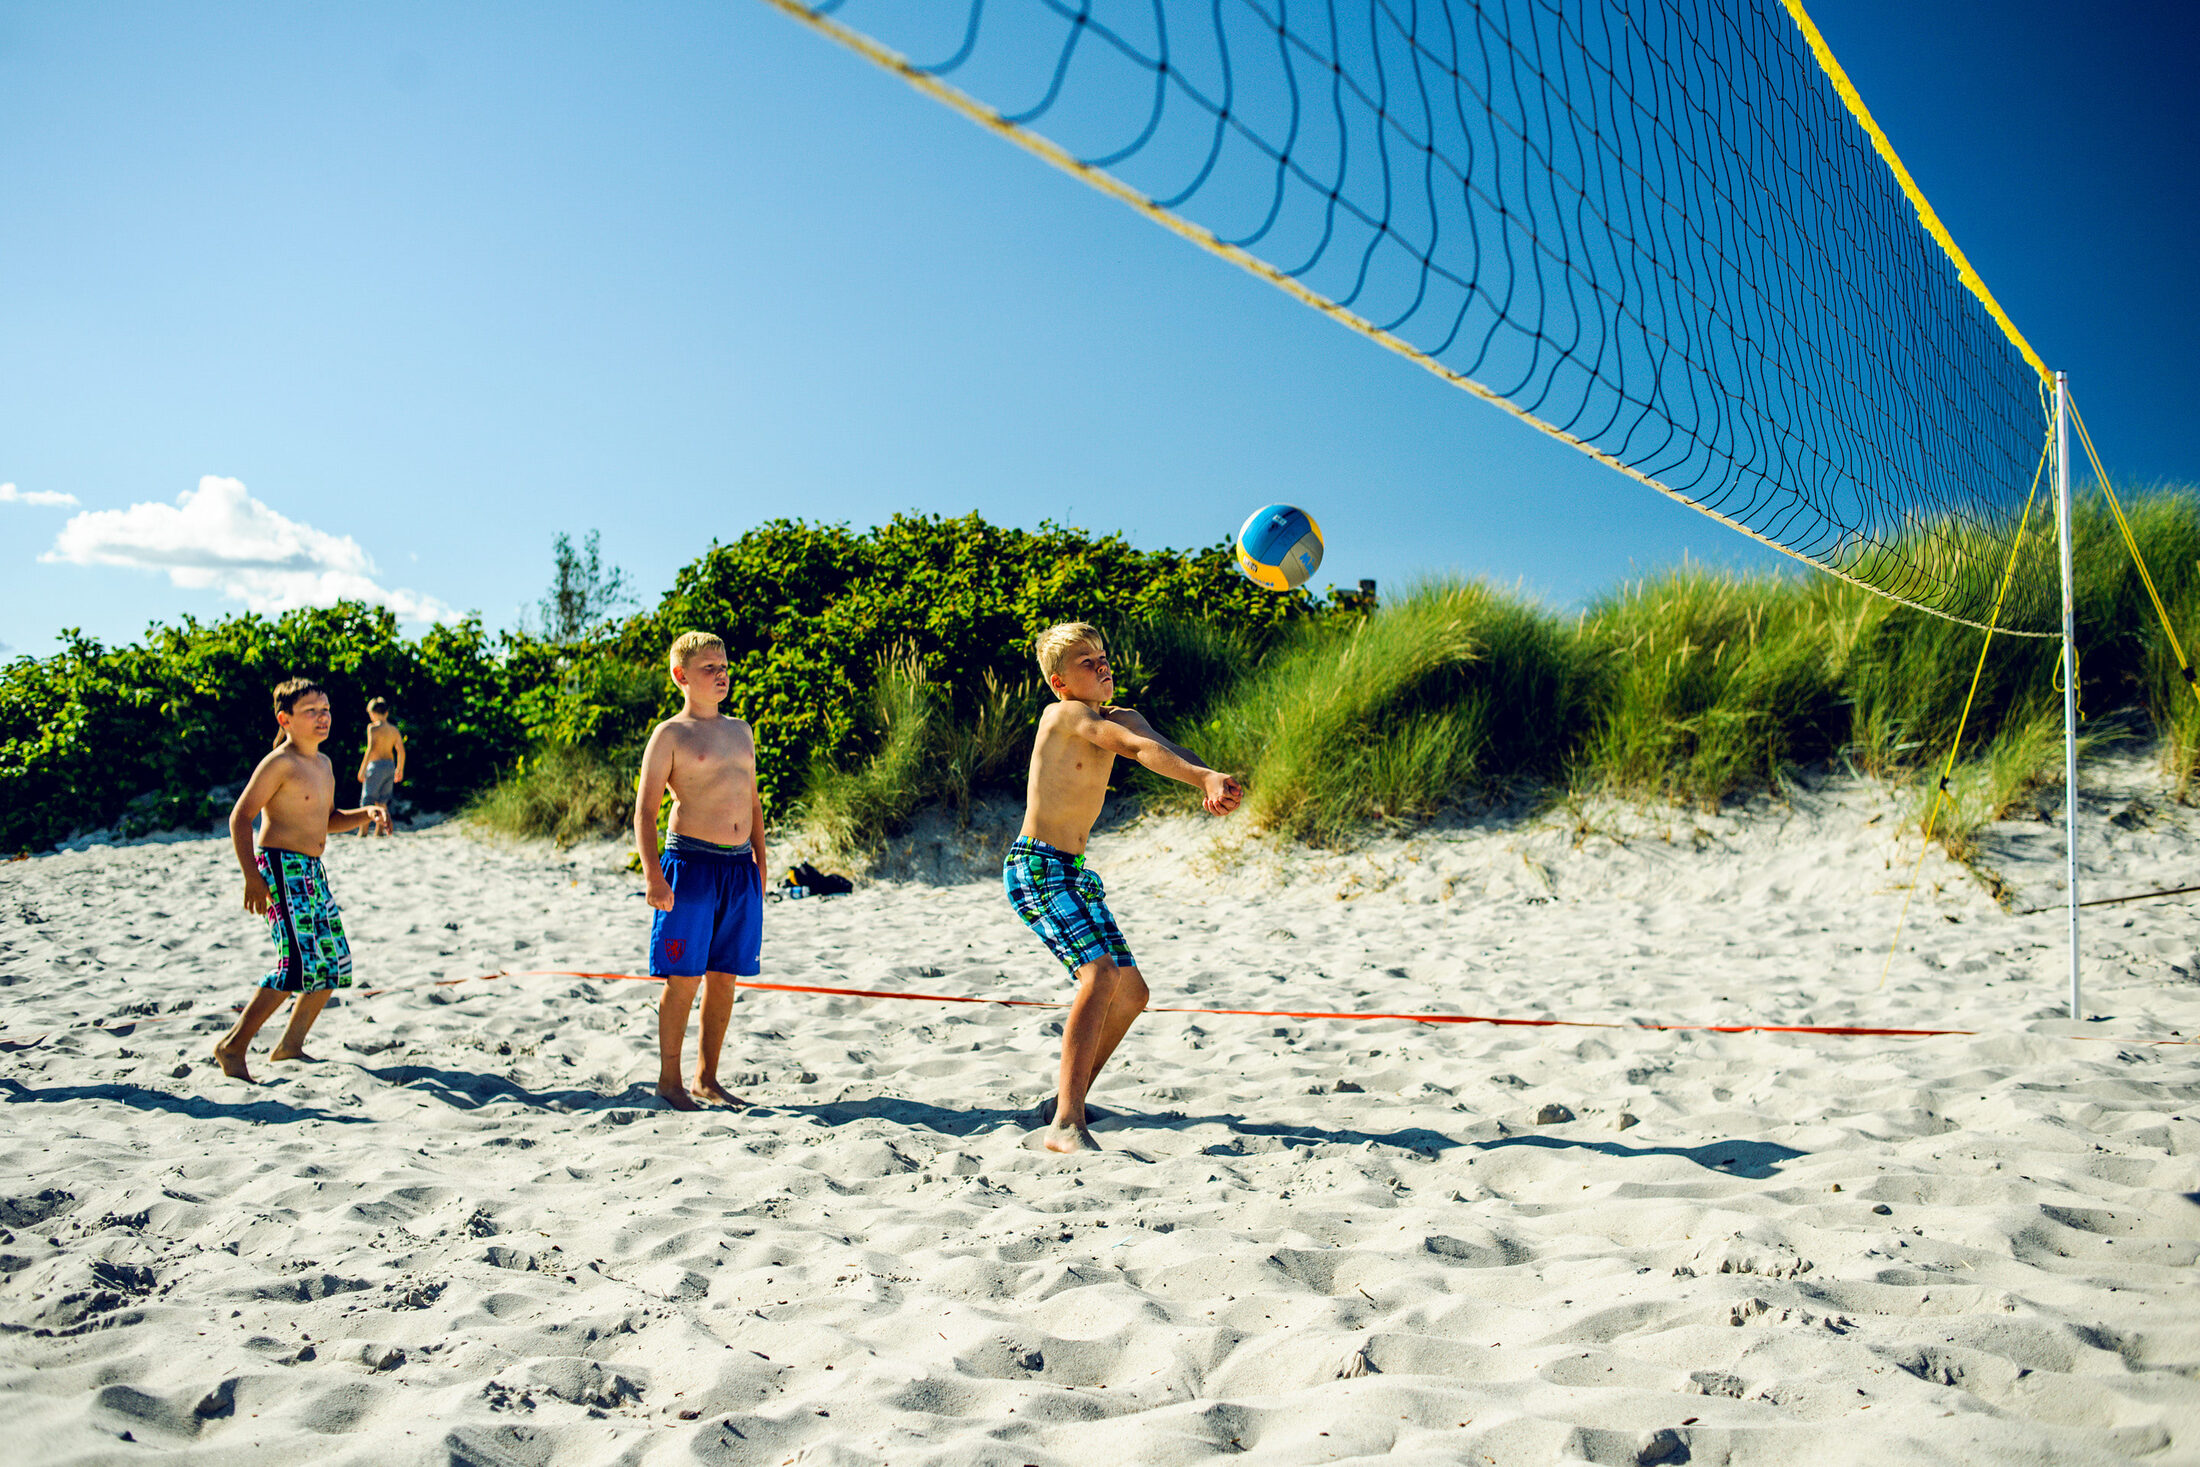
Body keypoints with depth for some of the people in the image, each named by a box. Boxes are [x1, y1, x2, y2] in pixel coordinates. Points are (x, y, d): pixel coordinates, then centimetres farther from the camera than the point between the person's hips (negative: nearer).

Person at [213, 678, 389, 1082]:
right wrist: (252, 877, -20)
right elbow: (240, 817, -13)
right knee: (301, 962, -16)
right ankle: (233, 1045, -5)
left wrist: (366, 814, 7)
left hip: (312, 870, 9)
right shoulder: (279, 763, -11)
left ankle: (291, 1046, 21)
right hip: (281, 867, -9)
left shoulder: (324, 764, 15)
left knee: (334, 962, 9)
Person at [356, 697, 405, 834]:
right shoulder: (394, 729, 9)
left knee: (367, 800, -1)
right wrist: (400, 770, 17)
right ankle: (380, 831, 13)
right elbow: (401, 751, 8)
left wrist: (362, 769, -14)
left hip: (376, 765, -6)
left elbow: (371, 748, -16)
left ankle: (363, 833, -5)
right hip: (390, 766, 6)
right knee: (381, 801, 15)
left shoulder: (373, 727, -7)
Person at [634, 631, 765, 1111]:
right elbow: (646, 807, -6)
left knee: (725, 977, 9)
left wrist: (760, 862, 17)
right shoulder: (670, 734, -2)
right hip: (691, 861, -6)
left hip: (739, 865, 6)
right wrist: (652, 874, -15)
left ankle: (707, 1079, 20)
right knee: (684, 977, -2)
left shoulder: (741, 730, 16)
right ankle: (669, 1080, 11)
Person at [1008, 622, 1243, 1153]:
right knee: (1101, 974, -27)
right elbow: (1135, 748, -29)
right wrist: (1204, 777, -42)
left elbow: (1166, 747, -10)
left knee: (1131, 991, 13)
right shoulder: (1067, 715, -13)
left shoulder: (1122, 717, 10)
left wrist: (1210, 782, -30)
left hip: (1074, 871, 9)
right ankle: (1066, 1125, -30)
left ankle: (1070, 1094, 28)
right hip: (1035, 868, -9)